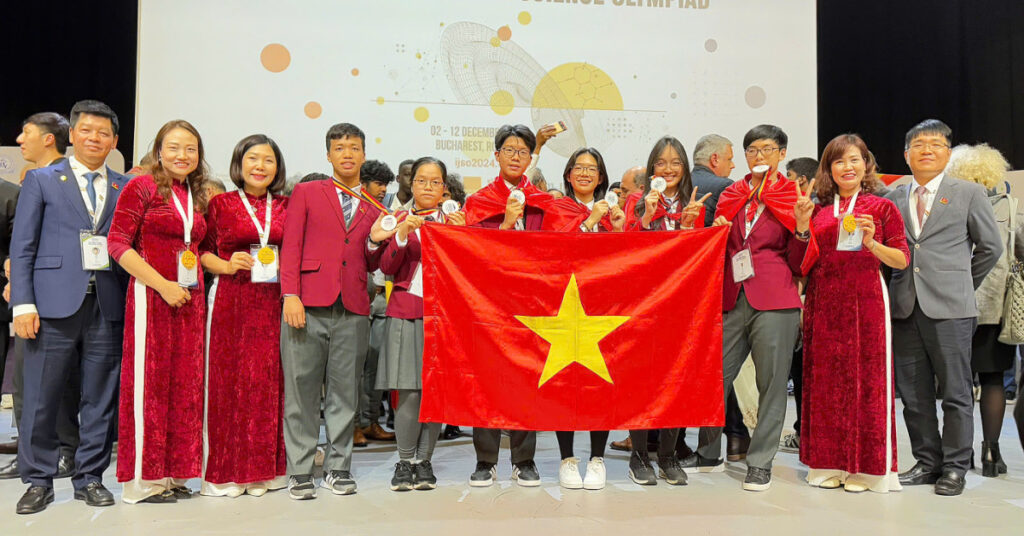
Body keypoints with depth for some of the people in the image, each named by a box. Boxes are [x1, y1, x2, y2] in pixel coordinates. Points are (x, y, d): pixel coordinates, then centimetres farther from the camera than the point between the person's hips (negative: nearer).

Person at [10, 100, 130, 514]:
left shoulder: (125, 187, 13)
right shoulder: (41, 180, 9)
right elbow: (22, 247, 4)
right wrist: (23, 304, -6)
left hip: (108, 307, 2)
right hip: (55, 304, -1)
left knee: (99, 399, 6)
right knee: (40, 398, 3)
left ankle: (90, 478, 18)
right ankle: (38, 481, 18)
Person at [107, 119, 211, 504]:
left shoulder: (197, 197, 14)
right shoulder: (142, 187, -3)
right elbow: (118, 243, -10)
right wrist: (163, 285, -16)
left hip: (190, 299, 6)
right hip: (150, 297, -6)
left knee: (184, 385, 8)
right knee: (149, 383, -1)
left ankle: (172, 473, 19)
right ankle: (142, 479, 10)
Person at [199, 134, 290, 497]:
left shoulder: (286, 207, 11)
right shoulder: (220, 204, 5)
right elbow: (201, 250, 6)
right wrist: (225, 266, -11)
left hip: (273, 304, 2)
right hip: (230, 302, -2)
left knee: (268, 382, 3)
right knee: (227, 381, -1)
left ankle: (263, 470, 14)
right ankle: (224, 473, 10)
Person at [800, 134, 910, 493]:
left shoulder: (882, 208, 4)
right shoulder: (819, 211, 12)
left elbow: (902, 261, -1)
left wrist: (871, 243, -17)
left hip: (865, 302, -3)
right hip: (824, 305, 3)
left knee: (866, 380, -1)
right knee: (825, 381, 6)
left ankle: (866, 467, 11)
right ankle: (830, 464, 17)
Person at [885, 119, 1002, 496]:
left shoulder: (969, 193, 4)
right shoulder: (893, 198, 12)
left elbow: (990, 248, 9)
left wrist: (962, 284, 11)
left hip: (949, 308, -3)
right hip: (905, 307, 3)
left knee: (956, 391, 2)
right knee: (913, 393, 8)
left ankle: (955, 466, 14)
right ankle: (927, 461, 21)